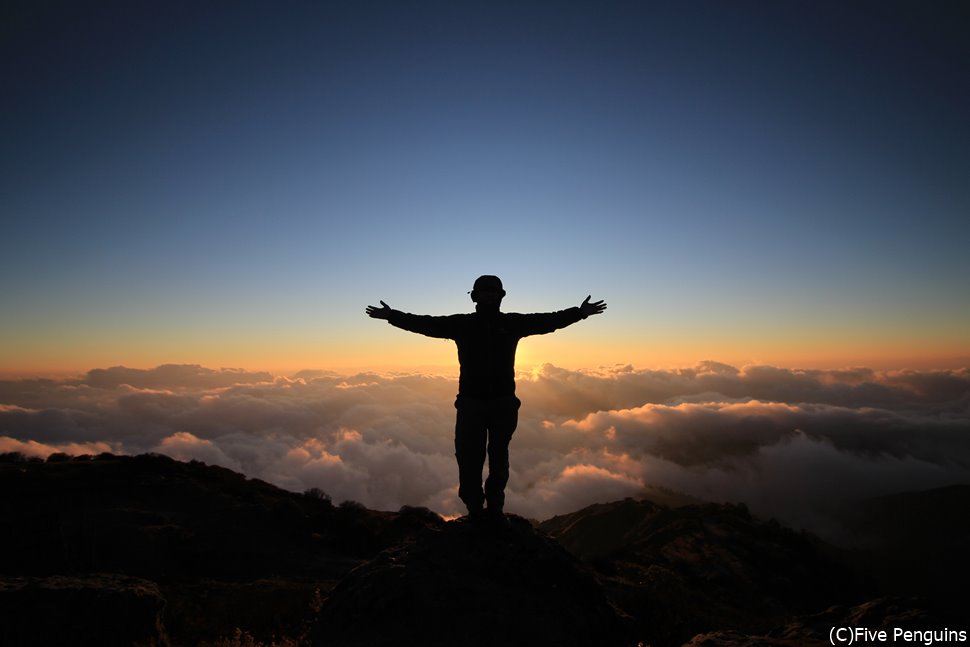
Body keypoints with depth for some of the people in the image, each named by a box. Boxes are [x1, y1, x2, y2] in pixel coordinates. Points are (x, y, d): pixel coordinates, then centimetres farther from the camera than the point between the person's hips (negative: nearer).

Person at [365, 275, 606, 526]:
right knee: (469, 458, 1)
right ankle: (475, 510, 19)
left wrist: (579, 312, 4)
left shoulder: (513, 323, 3)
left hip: (504, 403, 2)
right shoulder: (461, 323, 0)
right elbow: (426, 323, -2)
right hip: (470, 403, -1)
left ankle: (495, 509, 30)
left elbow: (549, 320, 5)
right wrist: (392, 315, -6)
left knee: (499, 458, 14)